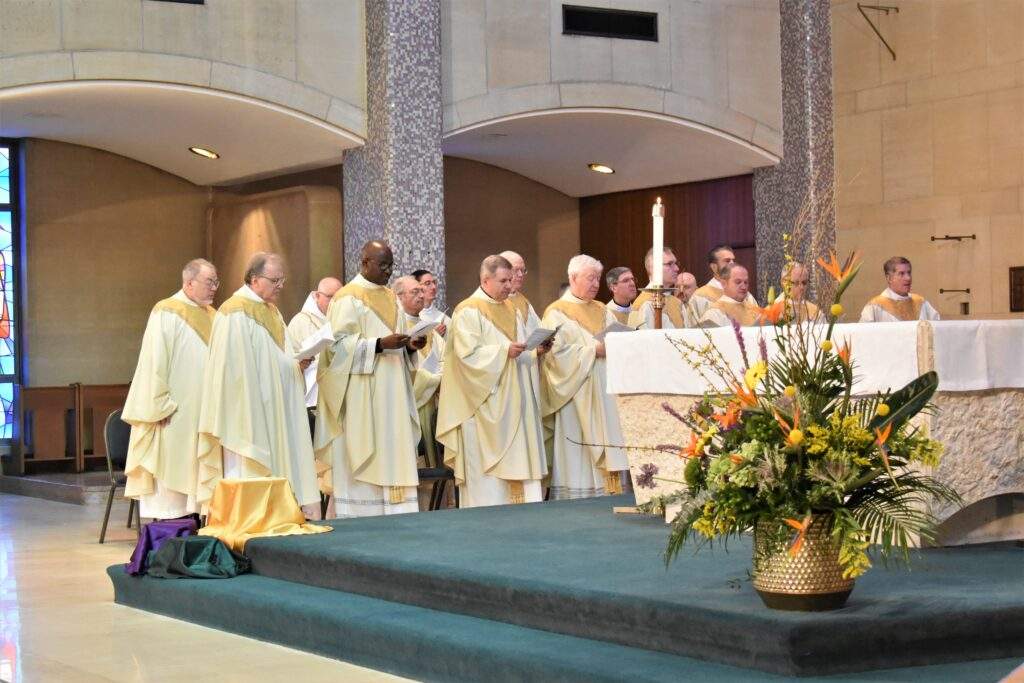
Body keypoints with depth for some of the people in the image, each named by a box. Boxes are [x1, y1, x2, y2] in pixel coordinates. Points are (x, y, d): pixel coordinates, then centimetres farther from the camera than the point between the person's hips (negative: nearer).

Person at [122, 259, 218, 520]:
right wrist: (162, 406, -17)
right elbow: (156, 364, -12)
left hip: (203, 413, 7)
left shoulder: (211, 315, 14)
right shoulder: (167, 313, -8)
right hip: (175, 413, -7)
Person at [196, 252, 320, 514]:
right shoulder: (236, 313, -11)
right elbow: (235, 369, -16)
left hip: (273, 409, 9)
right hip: (249, 411, -9)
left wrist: (297, 363, 3)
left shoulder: (271, 311, 17)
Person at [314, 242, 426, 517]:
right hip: (361, 398, -7)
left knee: (393, 450, 4)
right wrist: (379, 344, -23)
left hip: (391, 395, 7)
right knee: (361, 459, -7)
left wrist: (410, 346, 0)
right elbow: (339, 344, -14)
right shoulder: (347, 298, -6)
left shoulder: (391, 298, 17)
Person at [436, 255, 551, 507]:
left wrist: (537, 351, 1)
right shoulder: (468, 312, -6)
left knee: (517, 461, 3)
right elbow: (468, 353, -16)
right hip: (484, 406, -7)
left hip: (512, 403, 7)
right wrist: (504, 351, -22)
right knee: (487, 466, -8)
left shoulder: (511, 311, 19)